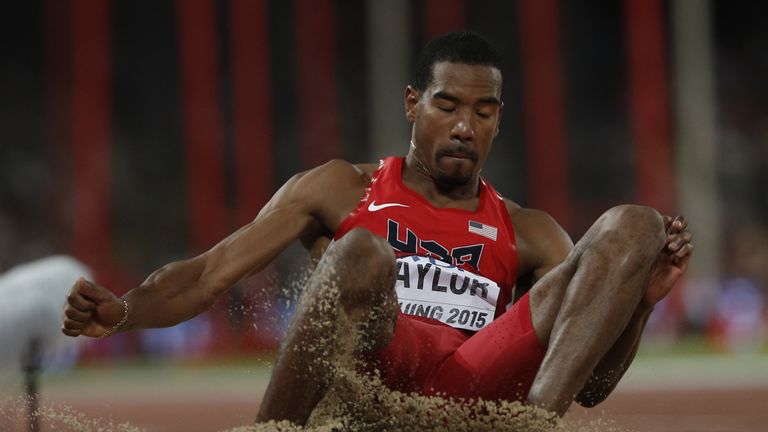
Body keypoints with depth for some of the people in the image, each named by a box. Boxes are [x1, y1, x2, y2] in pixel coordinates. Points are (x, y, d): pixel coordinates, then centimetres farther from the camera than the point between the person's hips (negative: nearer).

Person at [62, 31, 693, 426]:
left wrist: (640, 299, -1)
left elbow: (591, 386, 18)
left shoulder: (530, 236, 25)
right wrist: (121, 312, -8)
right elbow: (209, 275, 12)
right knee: (360, 253, -35)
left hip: (479, 387, 3)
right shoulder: (342, 192, 21)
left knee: (632, 226, -9)